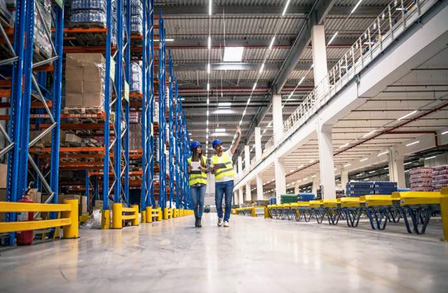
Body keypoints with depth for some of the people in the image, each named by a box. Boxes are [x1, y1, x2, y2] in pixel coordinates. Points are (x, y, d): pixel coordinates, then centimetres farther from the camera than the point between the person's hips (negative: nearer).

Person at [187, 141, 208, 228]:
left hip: (202, 182, 0)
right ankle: (196, 219, 19)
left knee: (201, 201, -10)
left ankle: (199, 220, -5)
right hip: (193, 183, 0)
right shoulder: (190, 160, 8)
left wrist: (202, 168, -13)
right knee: (195, 202, 0)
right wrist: (189, 169, -14)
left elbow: (207, 170, 6)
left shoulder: (204, 158, 10)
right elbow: (188, 172, 7)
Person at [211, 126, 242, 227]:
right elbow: (212, 172, 9)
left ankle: (226, 220, 8)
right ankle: (220, 217, 28)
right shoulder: (213, 158, 9)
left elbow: (235, 145, -8)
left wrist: (239, 135, -21)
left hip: (229, 181, -1)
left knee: (228, 202, -2)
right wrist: (214, 168, -14)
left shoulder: (228, 154, 6)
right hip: (219, 182, 1)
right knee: (218, 202, 3)